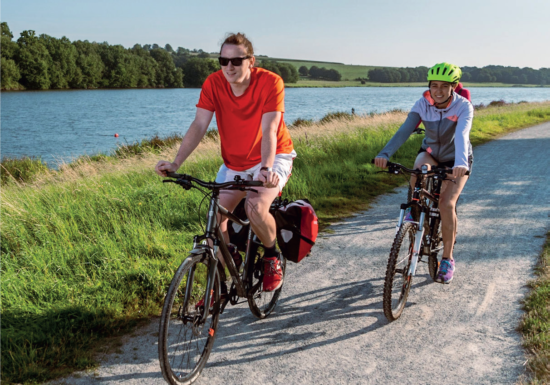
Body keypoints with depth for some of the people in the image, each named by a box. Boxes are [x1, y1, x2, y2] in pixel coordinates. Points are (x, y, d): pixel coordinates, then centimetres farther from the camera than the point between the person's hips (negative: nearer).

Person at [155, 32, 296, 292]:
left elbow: (268, 131, -29)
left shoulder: (270, 82, -22)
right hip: (234, 163, 4)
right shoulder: (214, 84, -13)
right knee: (216, 220, -4)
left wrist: (265, 169, -45)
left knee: (255, 208, -28)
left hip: (273, 157, -4)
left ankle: (272, 256, 3)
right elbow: (199, 126, -18)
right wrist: (175, 163, -30)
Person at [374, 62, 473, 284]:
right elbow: (404, 130, -31)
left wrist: (460, 163, -61)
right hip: (431, 153, 2)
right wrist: (385, 154, -47)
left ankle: (447, 260, -6)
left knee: (446, 203, -20)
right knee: (420, 169, -35)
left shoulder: (463, 107, -24)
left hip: (456, 160, -2)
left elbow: (462, 135, -42)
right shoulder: (423, 104, -17)